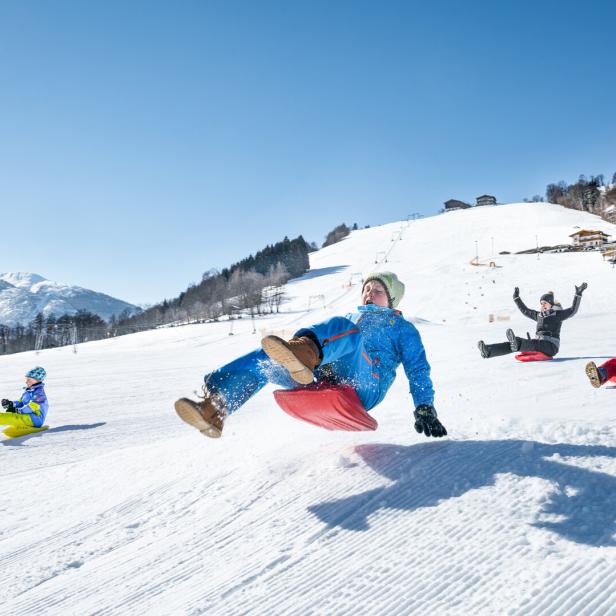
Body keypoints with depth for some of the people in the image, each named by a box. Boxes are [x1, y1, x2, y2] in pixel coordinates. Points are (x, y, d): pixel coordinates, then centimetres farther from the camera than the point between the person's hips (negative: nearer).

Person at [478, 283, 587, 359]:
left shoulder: (557, 314, 4)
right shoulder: (539, 315, 22)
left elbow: (573, 310, -5)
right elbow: (525, 310, 32)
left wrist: (578, 295, -11)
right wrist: (516, 298, 34)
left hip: (551, 346, -6)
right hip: (537, 343, 6)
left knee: (532, 343, -38)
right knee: (518, 343, -17)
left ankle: (516, 344, -72)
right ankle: (488, 351, -35)